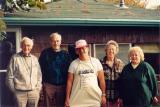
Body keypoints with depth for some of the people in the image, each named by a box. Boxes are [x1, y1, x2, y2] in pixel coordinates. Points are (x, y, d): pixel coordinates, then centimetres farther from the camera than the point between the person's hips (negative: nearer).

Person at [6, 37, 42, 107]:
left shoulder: (34, 59, 8)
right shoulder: (15, 58, -4)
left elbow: (39, 75, 14)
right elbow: (9, 76, -2)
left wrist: (38, 88, 8)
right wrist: (14, 90, -2)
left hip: (34, 92, 4)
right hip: (20, 93, -4)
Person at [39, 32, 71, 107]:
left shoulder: (65, 54, 5)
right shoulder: (45, 53, 3)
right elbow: (41, 68, 4)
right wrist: (43, 82, -1)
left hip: (62, 85, 1)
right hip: (49, 85, -1)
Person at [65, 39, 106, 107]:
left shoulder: (96, 61, 4)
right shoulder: (73, 64, 1)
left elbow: (101, 80, 6)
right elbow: (69, 81, 2)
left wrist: (103, 95, 3)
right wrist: (67, 98, -1)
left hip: (95, 98, 1)